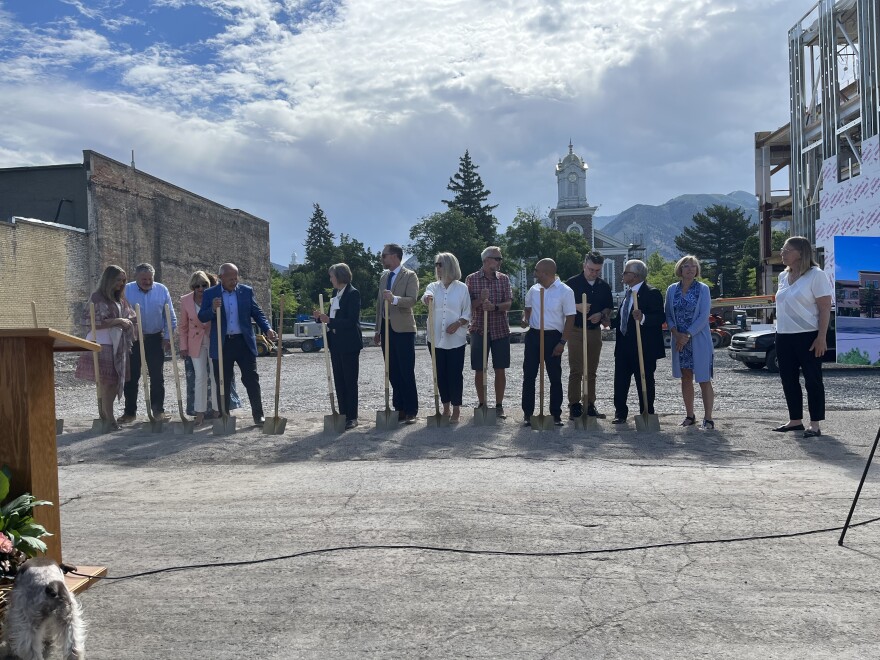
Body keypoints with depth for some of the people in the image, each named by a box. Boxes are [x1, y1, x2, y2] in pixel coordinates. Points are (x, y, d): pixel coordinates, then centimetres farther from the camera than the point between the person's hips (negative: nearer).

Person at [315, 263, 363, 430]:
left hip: (349, 344, -8)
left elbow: (352, 321, -20)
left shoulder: (353, 294, -13)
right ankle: (343, 415, 17)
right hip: (336, 343, 8)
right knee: (339, 380, 10)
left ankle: (352, 417, 6)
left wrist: (329, 320, -24)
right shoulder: (336, 292, 11)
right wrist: (322, 316, -2)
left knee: (350, 381, -1)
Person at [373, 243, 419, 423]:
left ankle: (411, 411, 2)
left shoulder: (410, 276, -3)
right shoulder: (383, 277, 17)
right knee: (393, 373, 7)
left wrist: (395, 299, -34)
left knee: (407, 372, -5)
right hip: (386, 328, 6)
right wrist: (378, 330, 17)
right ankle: (399, 408, 15)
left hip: (403, 329, -6)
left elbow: (412, 300, -17)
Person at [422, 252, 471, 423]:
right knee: (440, 374, 8)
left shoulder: (462, 288, 0)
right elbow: (426, 296, -18)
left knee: (455, 373, -1)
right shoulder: (433, 286, 6)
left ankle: (456, 409, 8)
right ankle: (445, 407, 19)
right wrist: (427, 298, -41)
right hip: (436, 338, 3)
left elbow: (467, 313, 1)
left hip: (455, 339, -3)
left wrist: (458, 323, -17)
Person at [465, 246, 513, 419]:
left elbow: (508, 304, -2)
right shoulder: (471, 279, 1)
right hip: (479, 329, -1)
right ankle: (482, 403, 17)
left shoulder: (503, 279, 6)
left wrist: (494, 306, -20)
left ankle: (499, 405, 13)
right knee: (479, 370, 3)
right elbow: (467, 305, -2)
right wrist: (481, 300, -20)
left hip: (500, 330, 2)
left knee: (500, 370, 3)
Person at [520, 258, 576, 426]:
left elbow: (570, 318, -8)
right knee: (528, 375, 4)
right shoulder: (534, 290, 6)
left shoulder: (565, 291, -8)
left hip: (553, 337, -4)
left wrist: (562, 342, -14)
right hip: (533, 335, 4)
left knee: (555, 377, 4)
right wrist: (525, 318, -1)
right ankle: (528, 413, 12)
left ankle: (556, 414, 14)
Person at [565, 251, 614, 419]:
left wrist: (601, 314, -4)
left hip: (595, 331, 4)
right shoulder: (572, 283, -2)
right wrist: (577, 306, -18)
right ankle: (574, 406, -2)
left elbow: (609, 308, 17)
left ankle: (589, 405, 14)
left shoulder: (604, 286, 11)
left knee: (591, 371, 8)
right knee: (576, 370, -6)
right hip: (576, 330, -4)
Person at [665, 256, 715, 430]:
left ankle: (708, 418, 2)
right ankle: (689, 415, 20)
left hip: (699, 340, -4)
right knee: (685, 378, 10)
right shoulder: (672, 289, 6)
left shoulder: (703, 289, -3)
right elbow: (668, 315, 6)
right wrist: (676, 333, -10)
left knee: (704, 379, -2)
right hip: (679, 340, 4)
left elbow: (704, 316, -11)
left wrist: (688, 335, -17)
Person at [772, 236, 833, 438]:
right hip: (784, 337, 7)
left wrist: (821, 337, -17)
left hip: (808, 336, -7)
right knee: (788, 380, 10)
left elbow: (825, 308, -11)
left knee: (812, 380, -1)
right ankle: (795, 420, 21)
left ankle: (815, 425, 5)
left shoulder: (816, 275, -8)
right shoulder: (783, 276, 12)